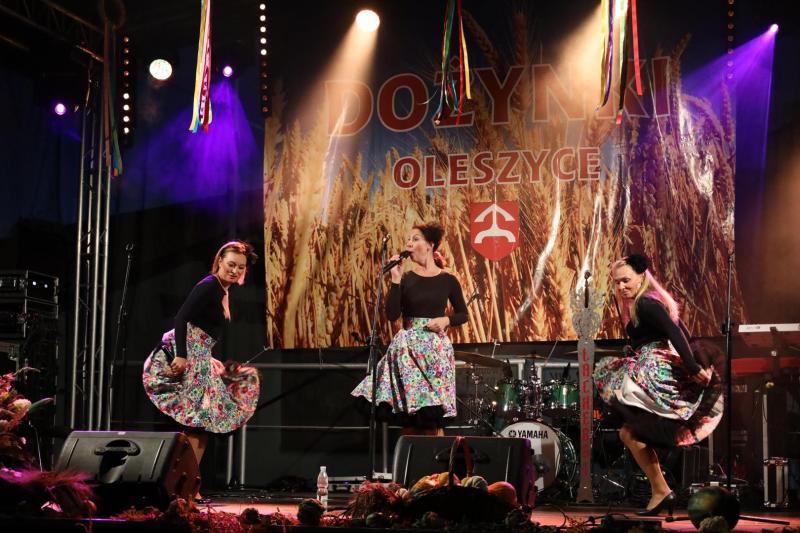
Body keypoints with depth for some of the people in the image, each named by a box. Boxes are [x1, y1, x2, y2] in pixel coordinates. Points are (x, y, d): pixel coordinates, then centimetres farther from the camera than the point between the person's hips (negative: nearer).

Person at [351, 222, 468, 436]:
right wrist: (395, 280, -10)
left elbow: (462, 314, 11)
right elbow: (392, 315, -6)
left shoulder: (447, 280, 2)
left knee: (433, 413, -2)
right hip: (408, 348, 1)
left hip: (437, 348, -1)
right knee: (408, 412, -1)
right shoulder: (406, 279, 3)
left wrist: (446, 320, -9)